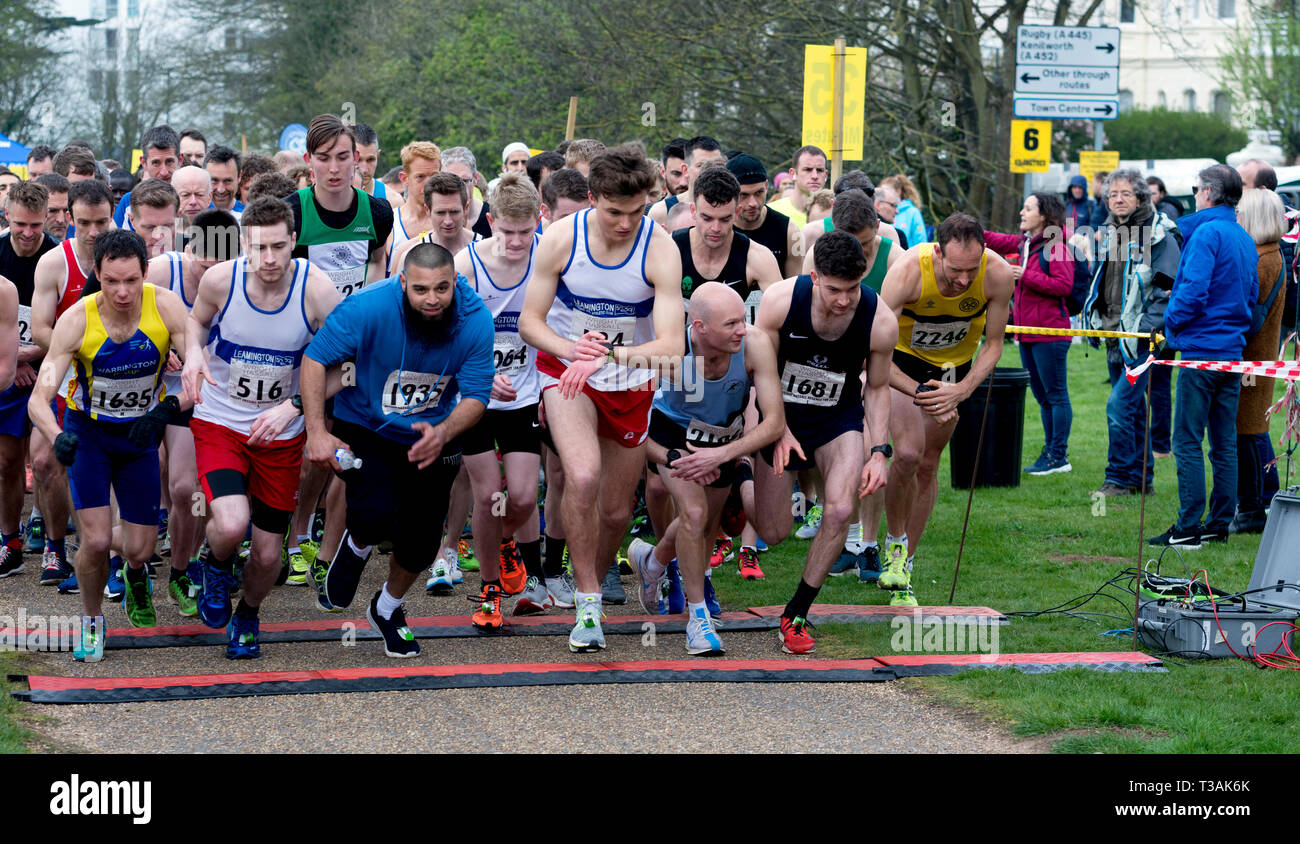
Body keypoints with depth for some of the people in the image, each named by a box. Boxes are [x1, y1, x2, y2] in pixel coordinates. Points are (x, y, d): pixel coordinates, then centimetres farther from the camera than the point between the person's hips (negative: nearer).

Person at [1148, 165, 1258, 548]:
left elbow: (1193, 292, -20)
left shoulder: (1206, 233, -13)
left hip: (1202, 348, -8)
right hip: (1233, 349, 8)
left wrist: (1172, 320, -5)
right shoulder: (1245, 239, 13)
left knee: (1188, 441, -5)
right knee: (1224, 442, 11)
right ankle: (1220, 523, 14)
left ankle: (1188, 527, -5)